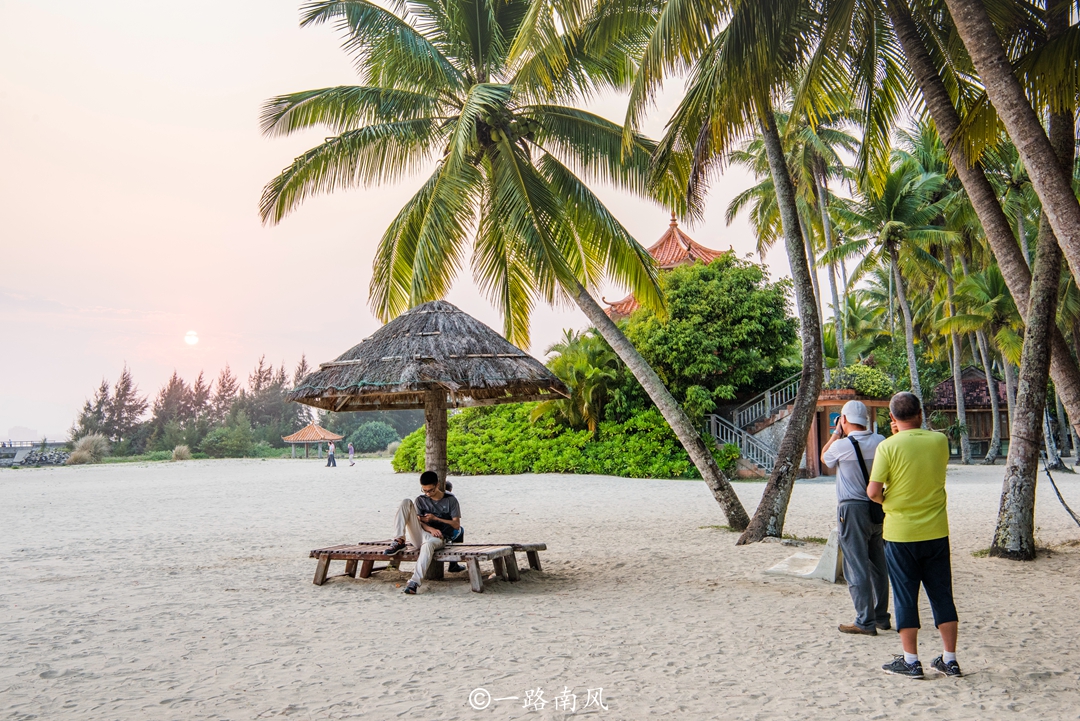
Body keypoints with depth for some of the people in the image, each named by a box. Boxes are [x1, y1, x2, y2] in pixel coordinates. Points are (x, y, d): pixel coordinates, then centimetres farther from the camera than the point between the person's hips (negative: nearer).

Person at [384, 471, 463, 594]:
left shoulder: (450, 500, 7)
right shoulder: (420, 500, 16)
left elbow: (456, 525, 1)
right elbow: (418, 521, 6)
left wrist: (435, 518, -8)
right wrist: (430, 529, -15)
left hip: (438, 538, -4)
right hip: (420, 534, 4)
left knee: (428, 544, -44)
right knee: (406, 502, -12)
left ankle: (415, 581, -52)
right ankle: (399, 541, -22)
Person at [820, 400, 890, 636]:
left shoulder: (841, 445, -14)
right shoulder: (880, 441, -1)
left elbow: (824, 458, 8)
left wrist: (837, 433, 14)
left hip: (853, 510, -6)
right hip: (878, 508, 6)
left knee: (856, 568, 0)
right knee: (878, 565, 16)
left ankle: (865, 622, 2)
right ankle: (881, 617, 26)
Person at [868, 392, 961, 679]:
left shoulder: (888, 446, -13)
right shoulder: (940, 440, -1)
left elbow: (873, 491, -15)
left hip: (900, 533, -4)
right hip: (936, 531, 4)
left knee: (905, 597, 6)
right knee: (942, 595, 13)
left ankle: (911, 661, 13)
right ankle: (950, 660, 21)